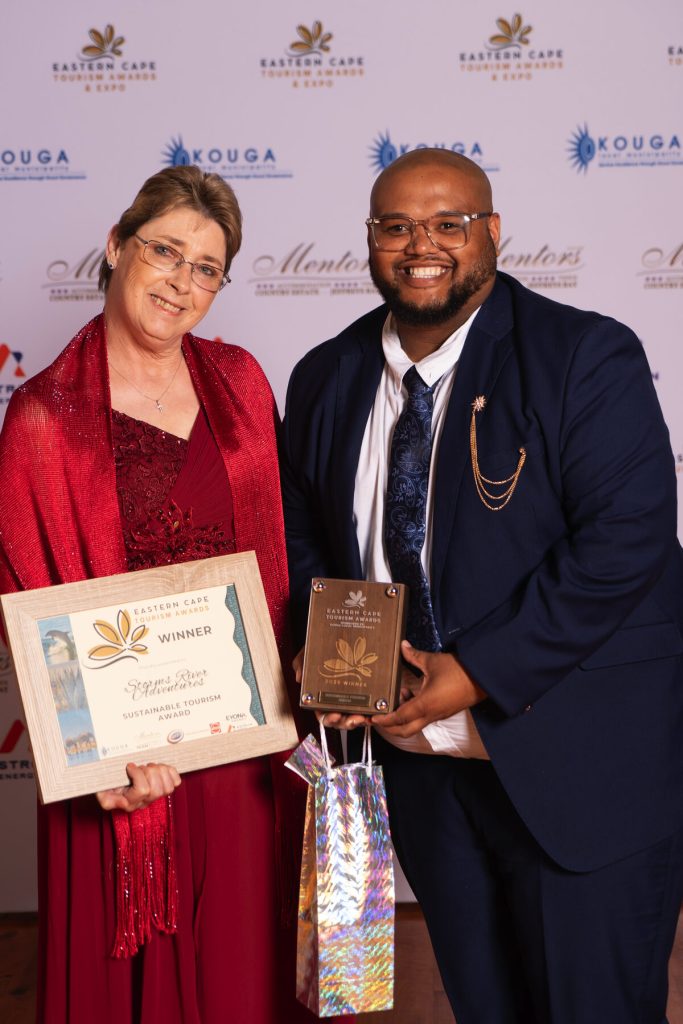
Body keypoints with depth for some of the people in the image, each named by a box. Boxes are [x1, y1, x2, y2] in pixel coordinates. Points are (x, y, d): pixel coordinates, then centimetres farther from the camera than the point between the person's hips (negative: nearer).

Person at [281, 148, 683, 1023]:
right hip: (420, 761, 5)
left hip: (577, 765, -5)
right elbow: (302, 535, 12)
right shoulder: (326, 379, 5)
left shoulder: (588, 358, -12)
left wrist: (478, 671, -22)